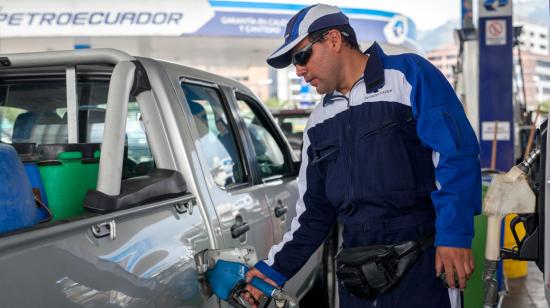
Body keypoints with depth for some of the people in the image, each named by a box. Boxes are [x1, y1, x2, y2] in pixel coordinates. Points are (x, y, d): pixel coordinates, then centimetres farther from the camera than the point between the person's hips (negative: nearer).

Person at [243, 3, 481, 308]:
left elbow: (457, 155, -10)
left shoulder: (409, 74, -3)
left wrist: (454, 236, -18)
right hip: (356, 276, 6)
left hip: (422, 265, -6)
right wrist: (276, 268, 10)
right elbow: (314, 211, 17)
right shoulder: (319, 122, 15)